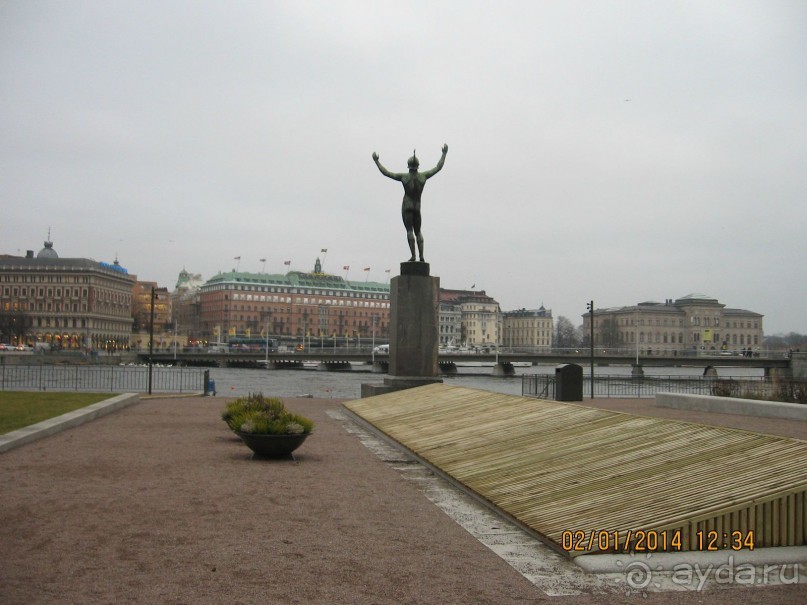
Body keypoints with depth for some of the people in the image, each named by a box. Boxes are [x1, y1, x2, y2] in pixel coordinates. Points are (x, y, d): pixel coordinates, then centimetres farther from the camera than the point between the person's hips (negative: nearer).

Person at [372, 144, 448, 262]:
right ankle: (421, 257, 0)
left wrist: (376, 161, 6)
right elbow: (438, 167, 6)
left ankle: (413, 255, -19)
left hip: (406, 207, -3)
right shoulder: (424, 176, -3)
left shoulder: (403, 177, -8)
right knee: (418, 231, 10)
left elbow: (386, 172, -4)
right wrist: (444, 153, 15)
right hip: (417, 208, 3)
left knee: (409, 230, -8)